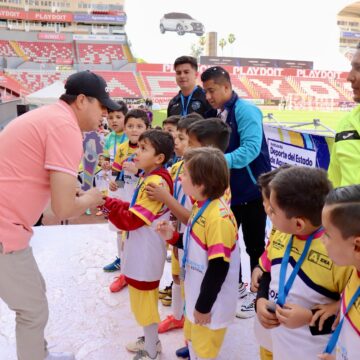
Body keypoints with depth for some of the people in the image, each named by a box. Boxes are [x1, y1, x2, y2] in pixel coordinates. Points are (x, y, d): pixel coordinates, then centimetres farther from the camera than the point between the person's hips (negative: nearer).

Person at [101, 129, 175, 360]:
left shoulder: (156, 182, -25)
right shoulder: (149, 178, 7)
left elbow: (130, 220, -25)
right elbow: (136, 210, 9)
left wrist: (106, 203, -21)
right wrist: (111, 202, -2)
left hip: (146, 254, -10)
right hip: (141, 251, 10)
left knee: (144, 302, 7)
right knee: (144, 299, 24)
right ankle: (151, 339, 43)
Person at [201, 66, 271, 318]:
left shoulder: (246, 110, -15)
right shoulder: (219, 115, 8)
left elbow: (251, 148, -28)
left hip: (252, 189, -7)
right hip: (229, 190, 8)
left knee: (254, 244, 6)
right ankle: (236, 286, 35)